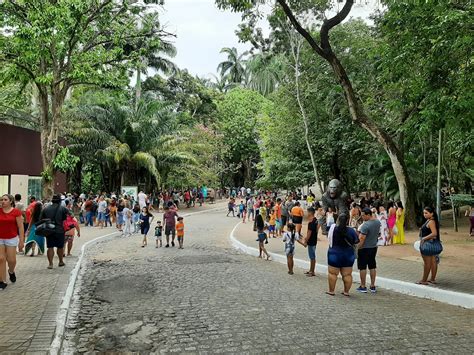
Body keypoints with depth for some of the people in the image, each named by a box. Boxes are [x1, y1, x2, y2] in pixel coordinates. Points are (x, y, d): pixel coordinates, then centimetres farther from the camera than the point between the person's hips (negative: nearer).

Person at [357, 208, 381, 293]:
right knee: (372, 266, 14)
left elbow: (362, 239, -23)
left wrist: (358, 249, -16)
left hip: (364, 248, -7)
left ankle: (363, 287, 9)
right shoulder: (378, 222, 0)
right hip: (374, 247, 7)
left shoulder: (366, 225, -24)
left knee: (362, 267, 4)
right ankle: (373, 286, 19)